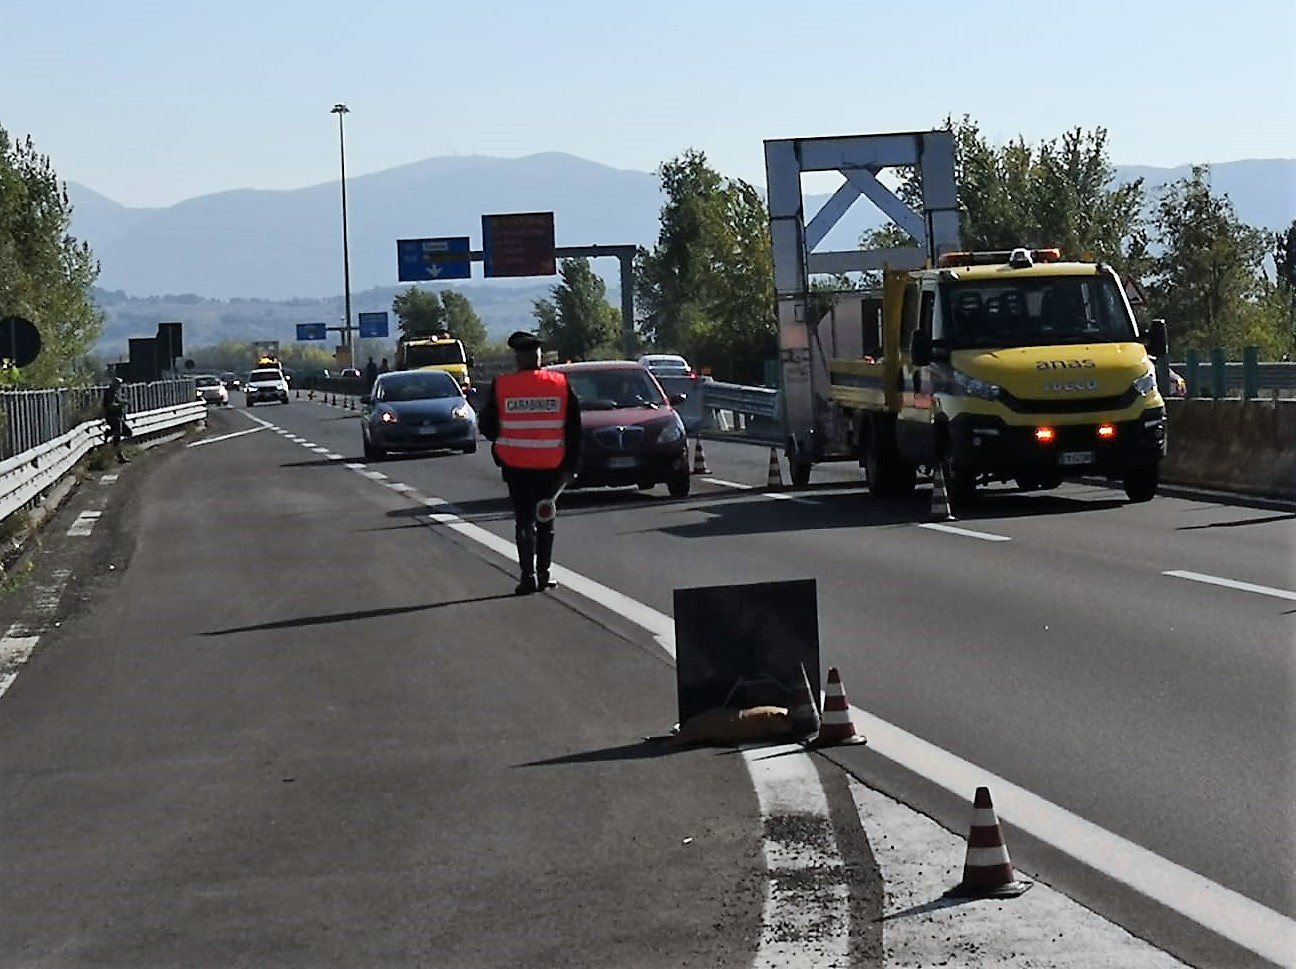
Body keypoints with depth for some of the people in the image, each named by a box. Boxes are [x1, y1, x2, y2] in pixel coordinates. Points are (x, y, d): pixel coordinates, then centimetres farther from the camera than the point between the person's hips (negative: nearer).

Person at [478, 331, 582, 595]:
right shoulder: (561, 385, -2)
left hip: (516, 464, -1)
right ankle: (543, 573, 14)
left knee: (524, 521, 3)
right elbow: (574, 428, 0)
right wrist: (570, 465, 6)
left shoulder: (500, 386, -7)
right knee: (545, 520, 14)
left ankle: (528, 575, -5)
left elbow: (486, 425, 1)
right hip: (551, 464, 1)